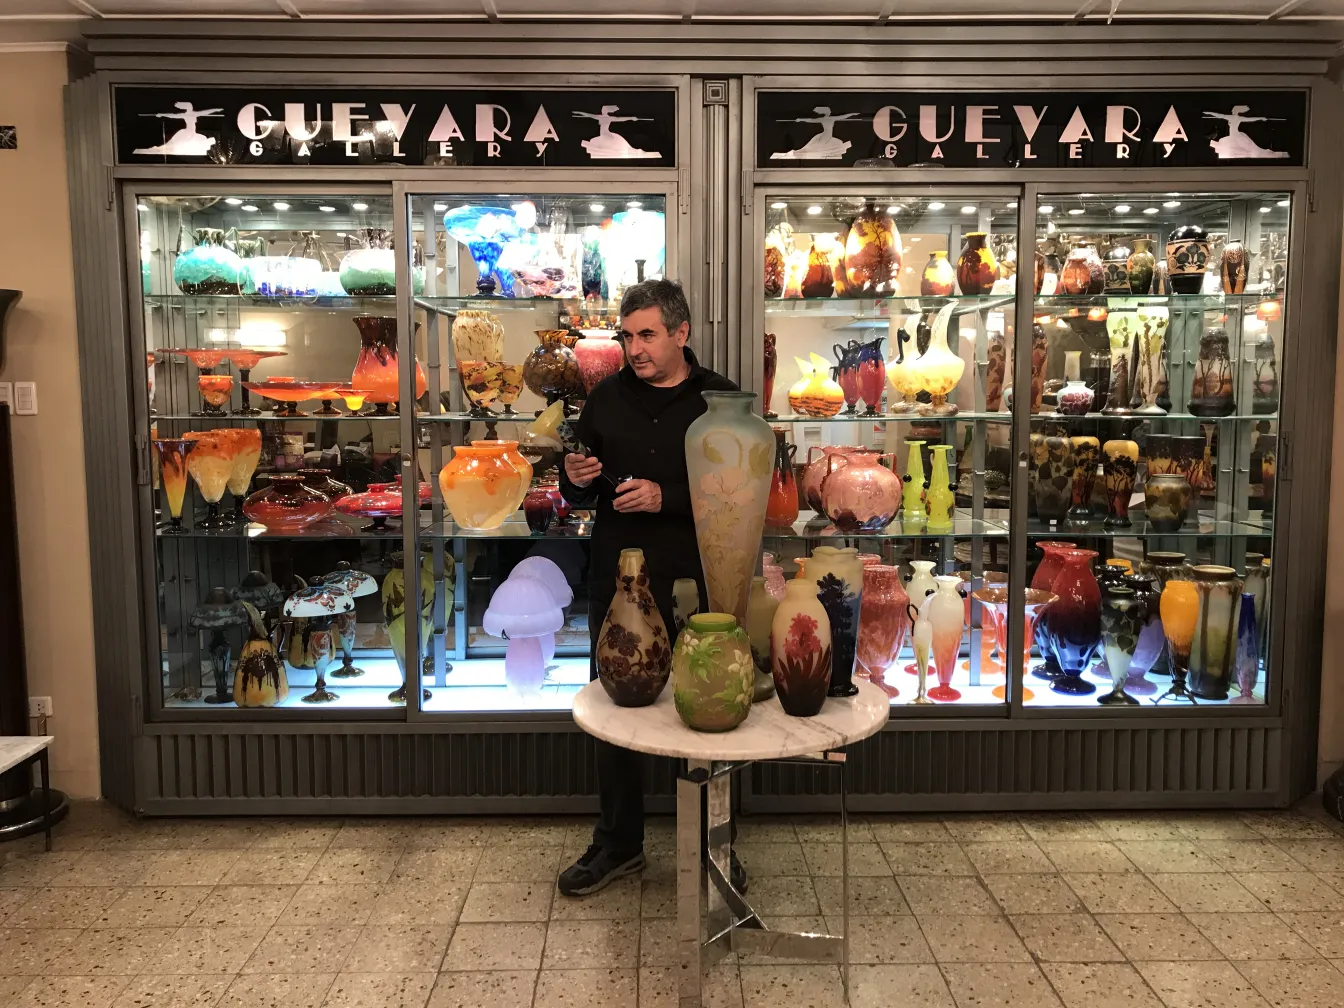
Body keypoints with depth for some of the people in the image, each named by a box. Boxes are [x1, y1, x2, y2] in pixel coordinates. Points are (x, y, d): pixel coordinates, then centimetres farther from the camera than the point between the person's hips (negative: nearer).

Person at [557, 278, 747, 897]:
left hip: (695, 584, -3)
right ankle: (618, 843, 30)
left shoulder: (720, 400, -3)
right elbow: (578, 495, 13)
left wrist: (667, 498, -20)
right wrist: (576, 481, -10)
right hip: (617, 583, 3)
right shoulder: (606, 398, 7)